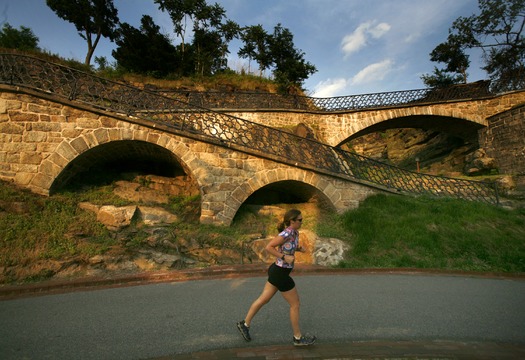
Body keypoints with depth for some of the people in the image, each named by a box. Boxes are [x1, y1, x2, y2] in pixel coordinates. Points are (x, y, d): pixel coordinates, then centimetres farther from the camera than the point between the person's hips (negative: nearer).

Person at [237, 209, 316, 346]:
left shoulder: (294, 232, 5)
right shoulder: (287, 233, -23)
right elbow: (268, 247, -23)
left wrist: (299, 248, 4)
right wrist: (285, 257, -25)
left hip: (277, 271, 9)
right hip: (281, 274, -9)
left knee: (264, 299, 19)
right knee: (295, 304, 6)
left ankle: (245, 324, 32)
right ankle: (298, 338, 23)